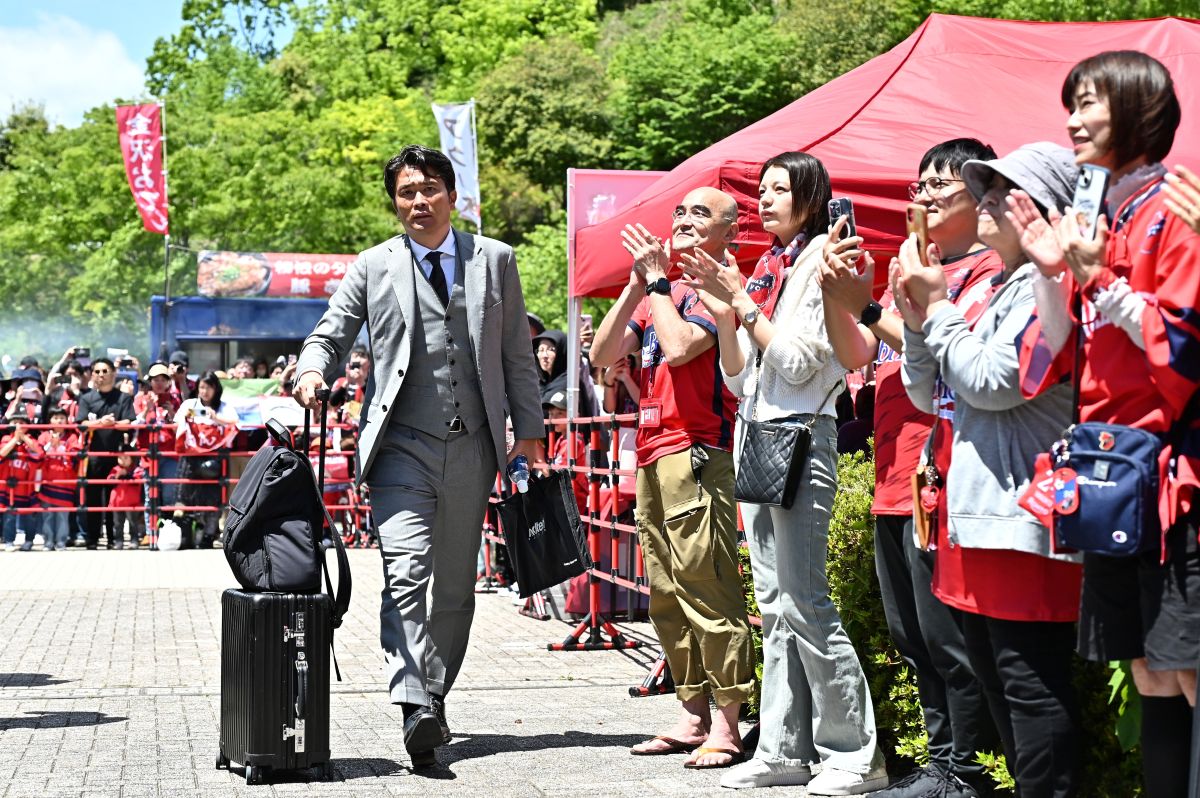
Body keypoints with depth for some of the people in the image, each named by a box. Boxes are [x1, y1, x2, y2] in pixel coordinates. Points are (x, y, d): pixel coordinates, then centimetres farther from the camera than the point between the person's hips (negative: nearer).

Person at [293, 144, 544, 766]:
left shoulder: (494, 260, 11)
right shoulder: (372, 267, 7)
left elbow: (518, 354, 12)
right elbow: (330, 334, 8)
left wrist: (528, 430, 8)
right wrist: (312, 371, -16)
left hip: (472, 447, 3)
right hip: (402, 446, -2)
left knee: (456, 587, 9)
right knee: (407, 574, -18)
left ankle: (435, 698, 22)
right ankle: (414, 706, -24)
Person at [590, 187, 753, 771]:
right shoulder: (663, 292, 21)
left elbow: (680, 347, -19)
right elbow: (603, 354, 12)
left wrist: (657, 279, -7)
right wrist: (636, 286, 5)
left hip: (696, 454, -9)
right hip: (653, 457, 9)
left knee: (706, 590, -11)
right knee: (667, 597, 10)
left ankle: (726, 725, -8)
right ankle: (692, 716, 16)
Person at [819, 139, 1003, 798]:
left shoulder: (990, 269, -5)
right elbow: (854, 355, 15)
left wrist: (865, 305, -15)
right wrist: (835, 293, -2)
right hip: (894, 482, 9)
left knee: (947, 635, -6)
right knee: (912, 638, 13)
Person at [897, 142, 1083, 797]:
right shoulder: (986, 292, 19)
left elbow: (992, 381, -19)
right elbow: (929, 395, 21)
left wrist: (938, 308, -5)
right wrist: (916, 317, 6)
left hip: (1021, 515, -10)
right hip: (973, 513, 10)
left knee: (1029, 680, -8)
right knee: (994, 674, 14)